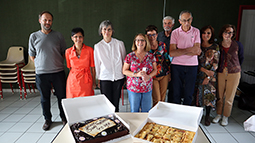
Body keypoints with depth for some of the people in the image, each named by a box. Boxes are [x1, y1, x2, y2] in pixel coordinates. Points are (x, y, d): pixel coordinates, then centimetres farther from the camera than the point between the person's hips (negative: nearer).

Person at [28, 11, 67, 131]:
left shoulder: (58, 36, 3)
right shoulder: (34, 36, 4)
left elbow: (64, 53, 9)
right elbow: (32, 55, 11)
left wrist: (57, 64, 4)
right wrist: (41, 65, 6)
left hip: (58, 72, 0)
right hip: (41, 73, 1)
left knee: (61, 96, 8)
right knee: (44, 98, 11)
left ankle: (64, 117, 27)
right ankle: (47, 119, 29)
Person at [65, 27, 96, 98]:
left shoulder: (90, 50, -4)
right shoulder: (68, 51, 1)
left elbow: (92, 68, 1)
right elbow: (70, 67, 11)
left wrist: (94, 82, 2)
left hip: (86, 81, -1)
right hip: (73, 81, 2)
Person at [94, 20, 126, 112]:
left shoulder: (120, 44, 0)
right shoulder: (97, 46, 1)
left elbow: (124, 60, 8)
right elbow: (97, 64, 7)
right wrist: (98, 79, 9)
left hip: (118, 77, 0)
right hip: (105, 78, 0)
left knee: (116, 103, 8)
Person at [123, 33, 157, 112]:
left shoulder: (151, 56, 1)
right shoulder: (130, 56, -4)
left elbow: (155, 70, 5)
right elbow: (124, 71, -3)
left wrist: (148, 76, -15)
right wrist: (136, 74, -18)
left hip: (147, 88, 2)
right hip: (133, 88, -1)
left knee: (146, 111, 13)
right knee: (134, 111, 11)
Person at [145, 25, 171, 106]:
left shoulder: (162, 45, 4)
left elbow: (167, 59, 11)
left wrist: (169, 74, 12)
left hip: (164, 75, 3)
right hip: (152, 76, -3)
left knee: (163, 99, 10)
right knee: (157, 100, -4)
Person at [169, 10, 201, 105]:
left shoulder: (196, 31, 3)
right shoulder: (175, 32, -1)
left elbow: (197, 52, -7)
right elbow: (172, 53, -12)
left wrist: (179, 51, -13)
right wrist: (189, 50, -14)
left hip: (192, 66, 1)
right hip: (177, 65, -1)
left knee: (188, 94, 9)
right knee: (176, 93, 7)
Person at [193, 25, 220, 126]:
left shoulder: (215, 47, -1)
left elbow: (215, 63, -3)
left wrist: (208, 77, -11)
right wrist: (205, 70, -15)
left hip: (211, 75, 0)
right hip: (199, 74, 1)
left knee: (209, 95, 4)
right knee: (198, 94, 5)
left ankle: (207, 116, 23)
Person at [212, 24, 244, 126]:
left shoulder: (238, 45, -5)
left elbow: (241, 58, 11)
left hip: (234, 74, -1)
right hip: (221, 73, 1)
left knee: (229, 97, 7)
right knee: (220, 96, 9)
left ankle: (226, 116, 24)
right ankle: (218, 114, 26)